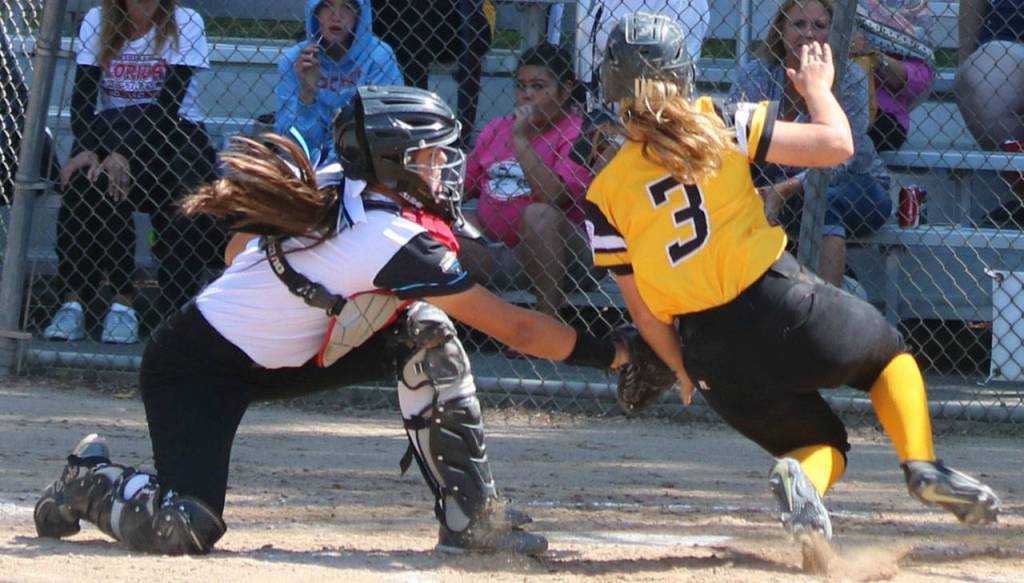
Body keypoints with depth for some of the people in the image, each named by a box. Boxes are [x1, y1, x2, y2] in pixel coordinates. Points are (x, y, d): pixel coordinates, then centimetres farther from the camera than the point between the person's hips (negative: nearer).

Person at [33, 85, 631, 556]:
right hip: (193, 366, -9)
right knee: (183, 531, -25)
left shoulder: (332, 191, -2)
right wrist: (611, 353, -14)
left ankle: (469, 513, -1)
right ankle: (93, 482, 7)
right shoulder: (399, 241, -26)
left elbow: (240, 250, 10)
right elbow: (515, 329, -21)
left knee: (425, 331, -4)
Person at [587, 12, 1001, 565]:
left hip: (716, 358, 2)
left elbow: (642, 308, 7)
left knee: (820, 440, 23)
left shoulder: (605, 196, 2)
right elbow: (836, 144, -2)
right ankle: (922, 463, 6)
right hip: (783, 308, -2)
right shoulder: (719, 126, -3)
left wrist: (682, 368, 23)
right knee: (887, 350, 29)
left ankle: (801, 477, -14)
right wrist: (817, 88, 18)